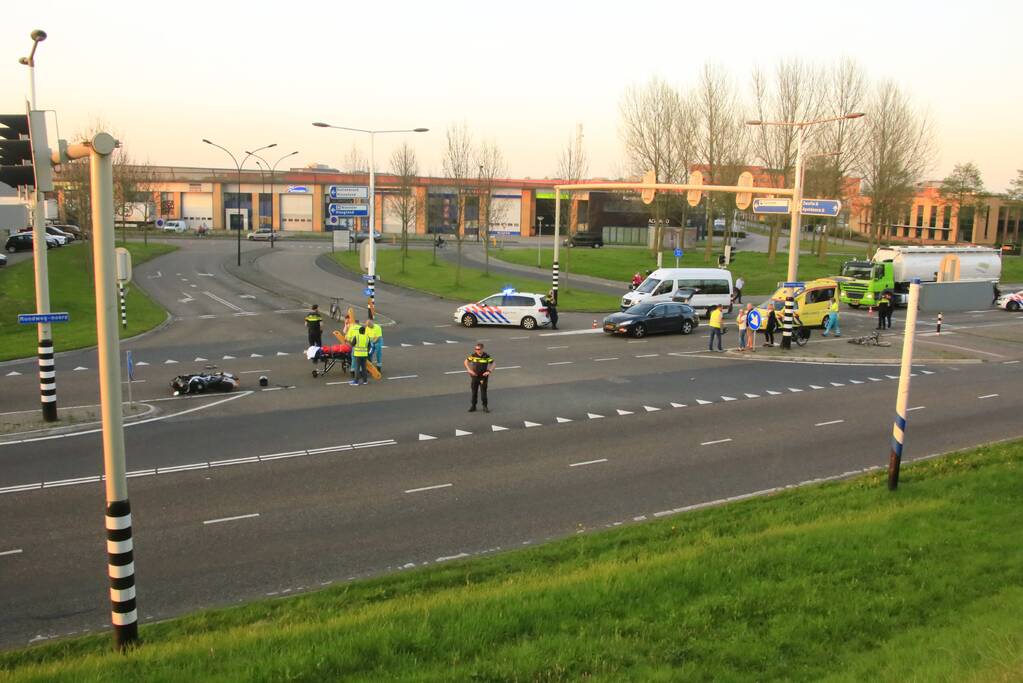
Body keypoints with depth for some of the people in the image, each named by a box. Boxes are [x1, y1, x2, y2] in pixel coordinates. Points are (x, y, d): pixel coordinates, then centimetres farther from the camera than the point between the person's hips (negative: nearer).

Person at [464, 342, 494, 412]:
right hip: (475, 376, 2)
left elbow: (493, 364, -1)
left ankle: (485, 406, 13)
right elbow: (466, 361, 5)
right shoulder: (473, 355, -6)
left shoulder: (487, 356, -9)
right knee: (474, 392, 10)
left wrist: (489, 371, -13)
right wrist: (469, 370, -6)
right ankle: (473, 406, 21)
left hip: (483, 377, -2)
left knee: (483, 392, -1)